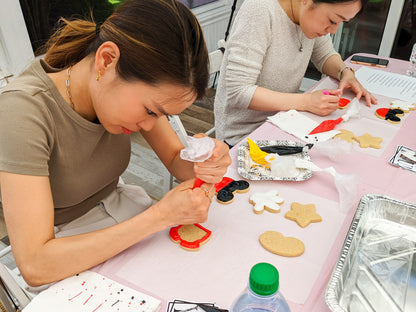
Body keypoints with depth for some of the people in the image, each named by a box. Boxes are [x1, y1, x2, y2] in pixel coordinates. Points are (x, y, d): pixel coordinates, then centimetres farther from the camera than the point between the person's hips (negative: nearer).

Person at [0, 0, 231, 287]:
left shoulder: (136, 86, -15)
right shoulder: (23, 110, -32)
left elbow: (175, 159, -5)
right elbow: (35, 266, -34)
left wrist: (200, 164, -29)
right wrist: (160, 216, -35)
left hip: (114, 206, 5)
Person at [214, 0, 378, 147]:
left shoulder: (314, 15, -3)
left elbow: (324, 55, 17)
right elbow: (238, 92, -26)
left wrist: (345, 72, -5)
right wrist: (306, 101, -28)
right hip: (243, 135, -7)